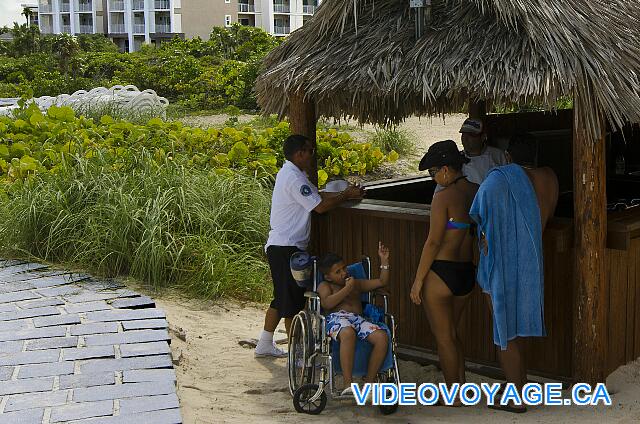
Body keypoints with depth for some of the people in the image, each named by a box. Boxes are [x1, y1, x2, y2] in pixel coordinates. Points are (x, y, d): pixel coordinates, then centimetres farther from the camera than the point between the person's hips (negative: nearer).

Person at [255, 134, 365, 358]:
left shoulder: (289, 173, 16)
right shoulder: (294, 178, -17)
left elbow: (317, 196, 16)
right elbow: (320, 206, -19)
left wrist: (347, 194, 6)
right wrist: (346, 195, -6)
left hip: (280, 246, 11)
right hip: (286, 248, -11)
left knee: (282, 298, 17)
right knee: (292, 300, -3)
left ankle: (264, 345, 24)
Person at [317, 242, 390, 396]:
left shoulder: (357, 284, 32)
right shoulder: (324, 286, 17)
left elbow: (382, 282, 30)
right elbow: (327, 303, -4)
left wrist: (384, 261, 20)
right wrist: (347, 288, -3)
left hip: (358, 319, 5)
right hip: (336, 318, -5)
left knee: (382, 337, -26)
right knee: (348, 333, -42)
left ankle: (369, 383, -19)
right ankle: (348, 385, -40)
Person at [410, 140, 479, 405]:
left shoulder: (444, 197, -16)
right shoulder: (477, 192, 4)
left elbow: (433, 242, -16)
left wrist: (418, 280, -10)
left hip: (441, 273, -7)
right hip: (468, 273, 7)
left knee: (443, 337, 7)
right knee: (451, 333, 22)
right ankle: (462, 387, 26)